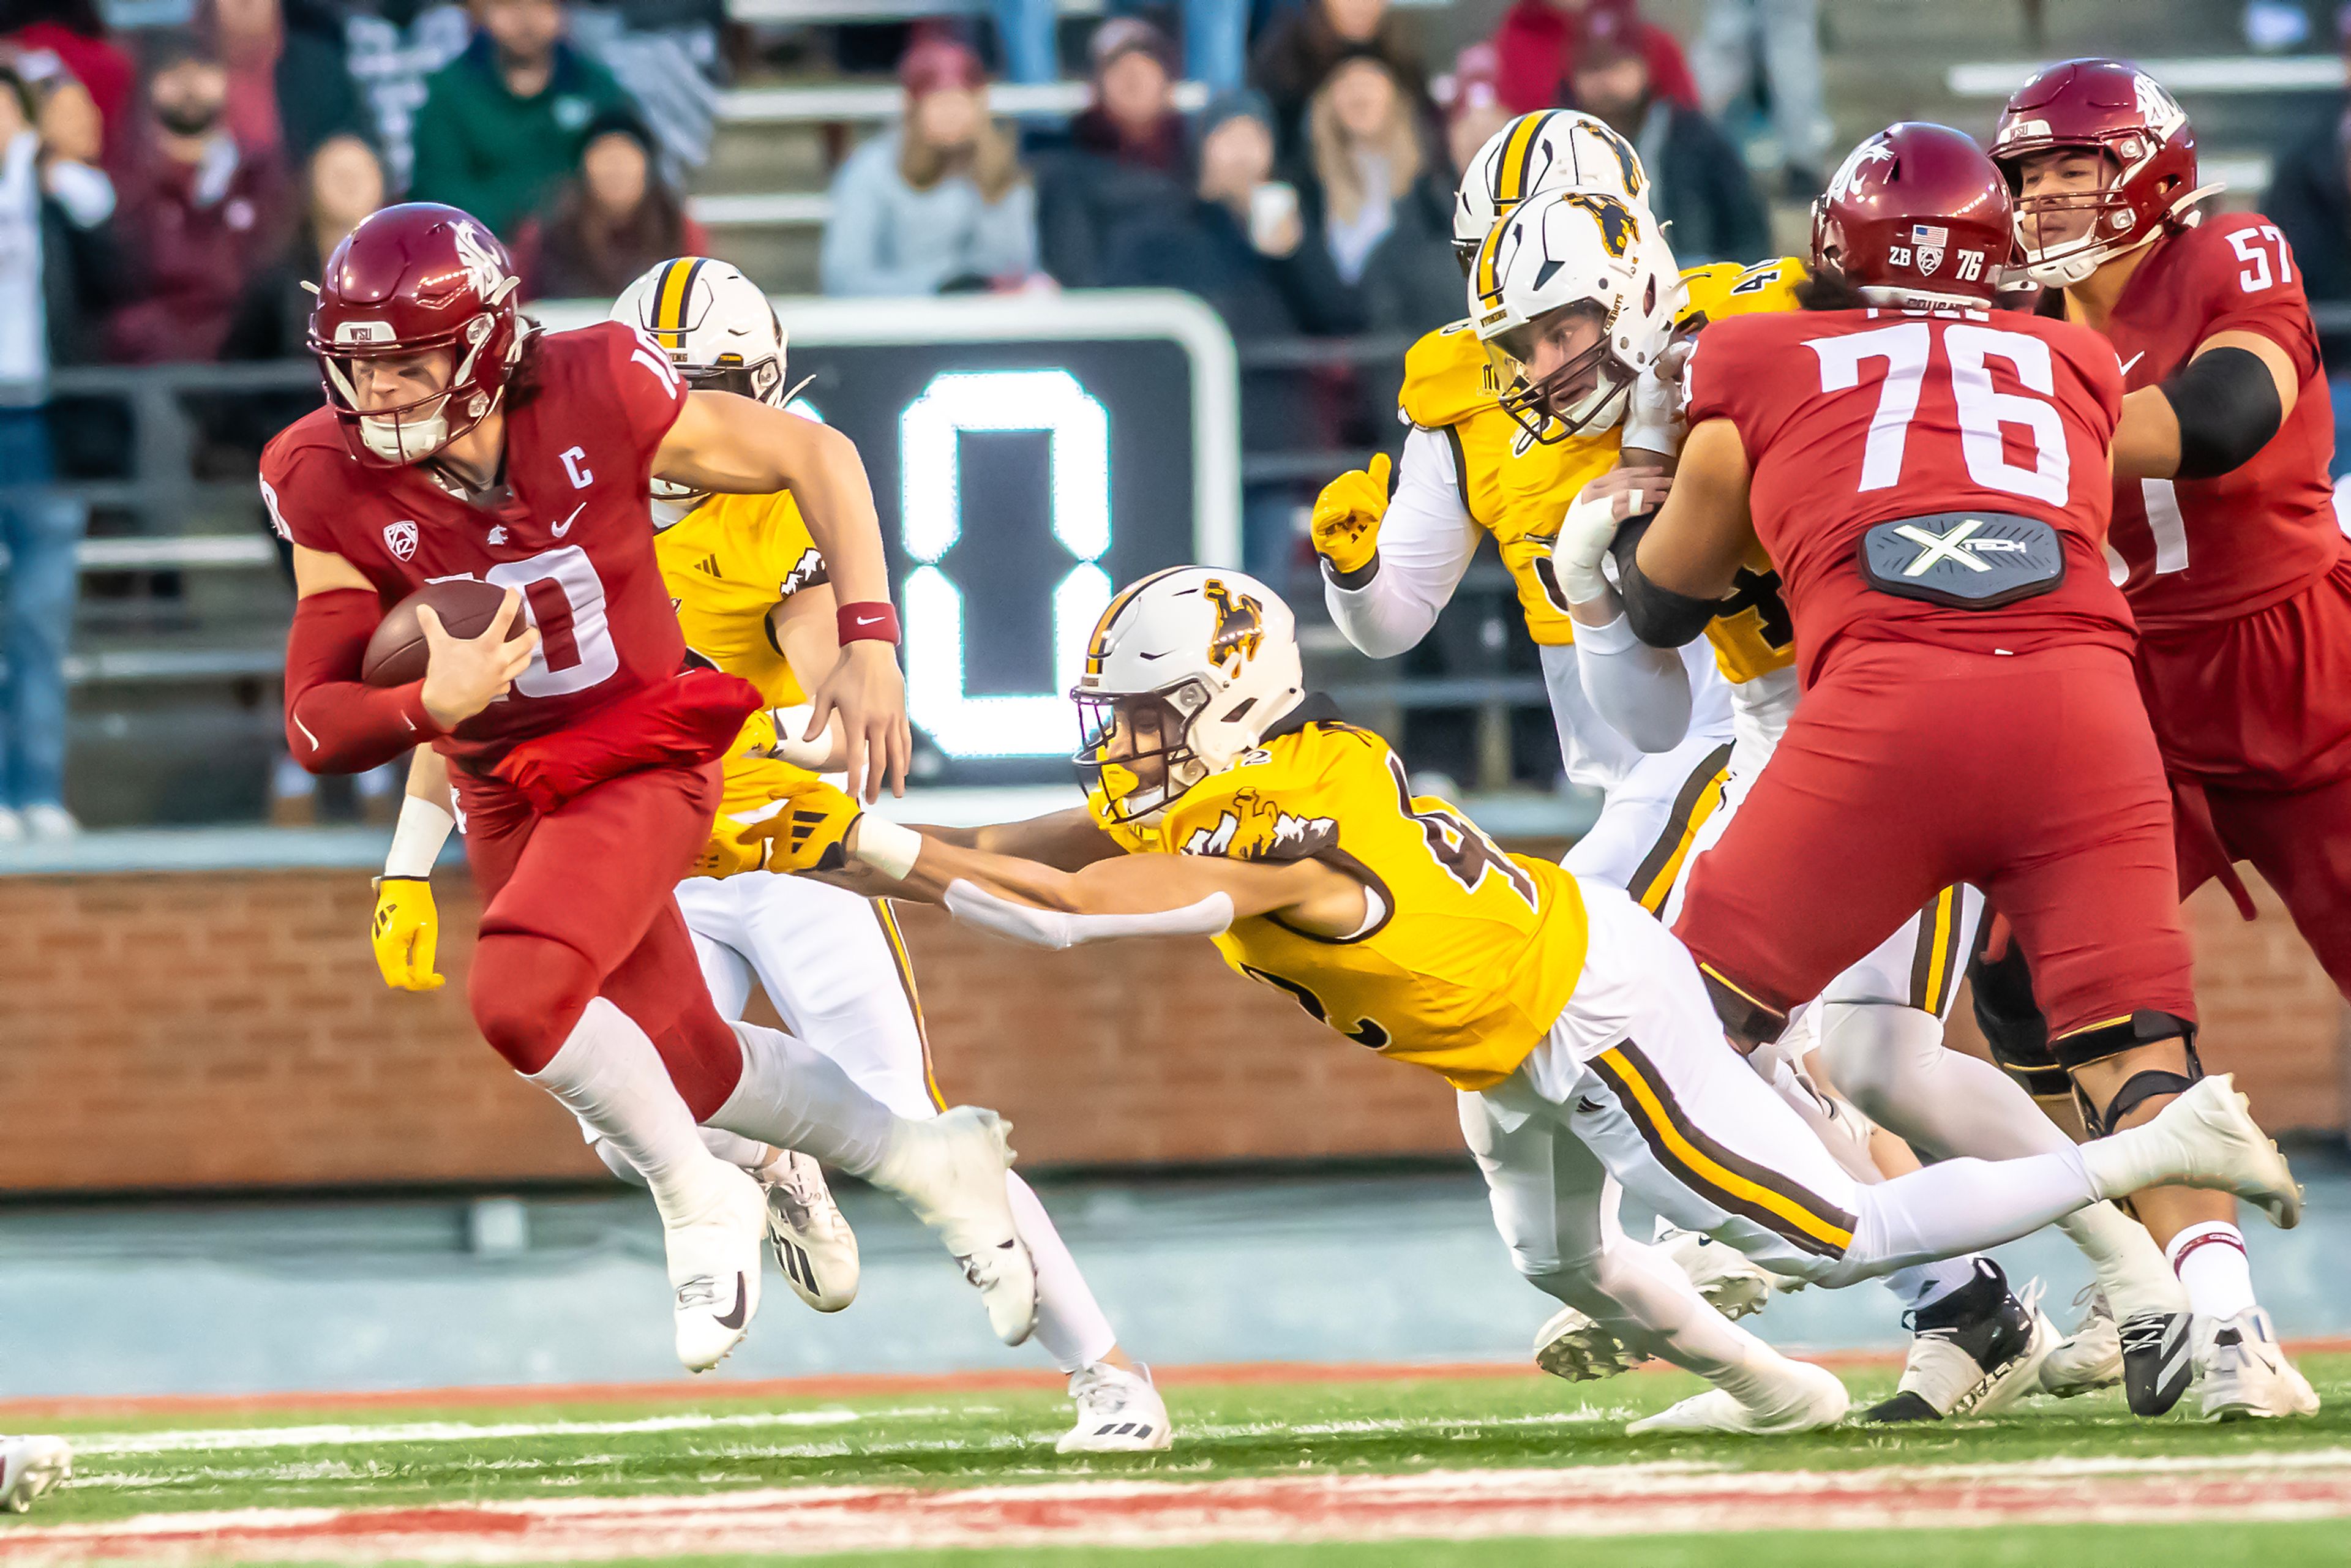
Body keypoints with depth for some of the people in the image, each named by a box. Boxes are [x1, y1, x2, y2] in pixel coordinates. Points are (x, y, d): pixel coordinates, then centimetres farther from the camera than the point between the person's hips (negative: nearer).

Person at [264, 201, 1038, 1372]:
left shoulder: (592, 403, -23)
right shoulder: (335, 486, -16)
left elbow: (817, 457, -10)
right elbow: (317, 727, -16)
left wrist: (868, 640, -18)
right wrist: (434, 706, -36)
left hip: (641, 762, -4)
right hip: (506, 793, 4)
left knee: (518, 997, -28)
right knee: (690, 1070, 13)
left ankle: (699, 1203, -3)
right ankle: (929, 1164, 38)